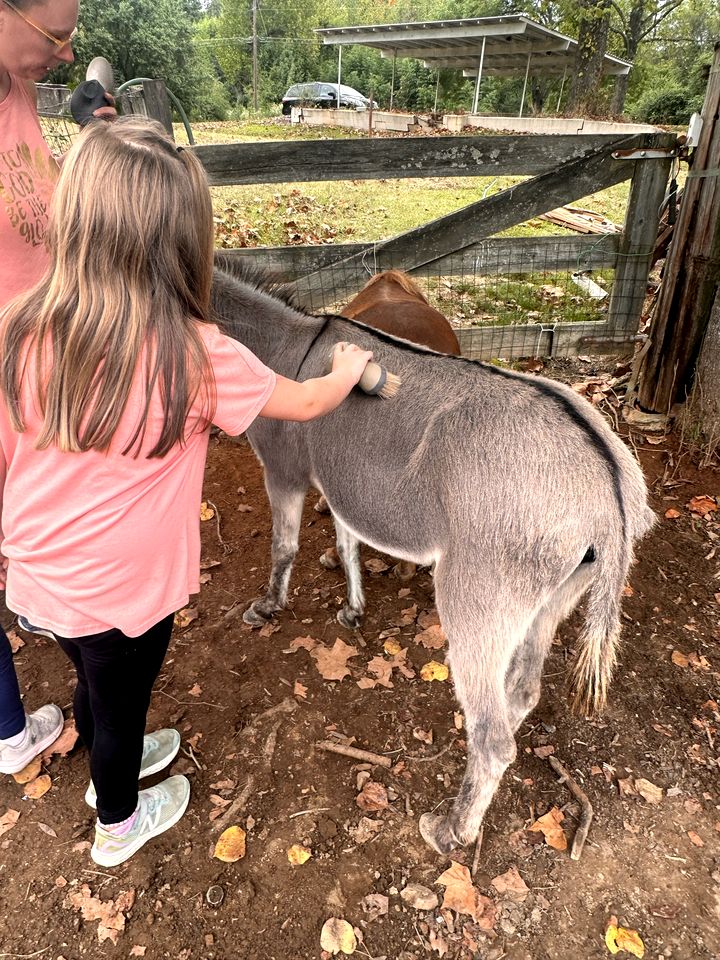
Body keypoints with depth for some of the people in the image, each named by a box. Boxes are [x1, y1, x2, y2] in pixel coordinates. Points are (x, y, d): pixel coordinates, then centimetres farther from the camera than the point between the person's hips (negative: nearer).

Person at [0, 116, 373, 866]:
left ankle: (109, 765, 61)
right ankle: (118, 825, 50)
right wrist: (349, 369, 12)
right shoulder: (195, 355, -25)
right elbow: (308, 404, -10)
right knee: (121, 701, 22)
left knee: (95, 683, 31)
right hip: (124, 591, -4)